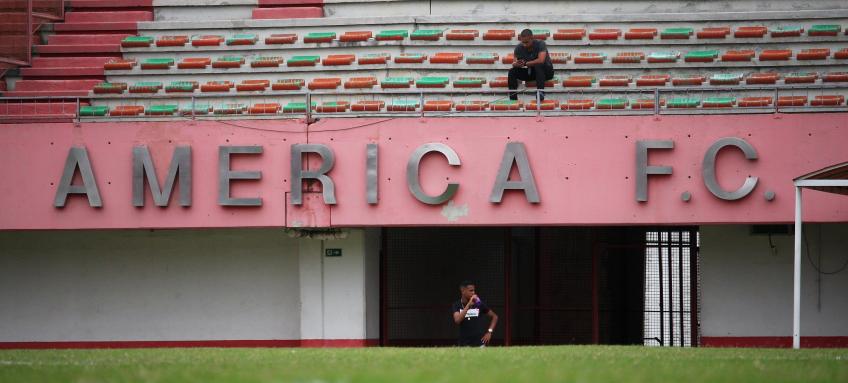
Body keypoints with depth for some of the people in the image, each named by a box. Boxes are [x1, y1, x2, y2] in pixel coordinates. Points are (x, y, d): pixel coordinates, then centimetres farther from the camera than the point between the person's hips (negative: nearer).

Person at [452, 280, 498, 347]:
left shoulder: (479, 304, 1)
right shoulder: (457, 305, 0)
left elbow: (494, 316, 13)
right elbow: (457, 320, -20)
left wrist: (489, 332, 2)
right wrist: (469, 304, -23)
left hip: (480, 344, 0)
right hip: (464, 345, 0)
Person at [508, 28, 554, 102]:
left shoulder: (540, 44, -21)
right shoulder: (519, 48, -8)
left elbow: (541, 60, -35)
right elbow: (514, 63, -7)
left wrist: (525, 63, -30)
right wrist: (516, 64, -32)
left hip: (547, 71, -5)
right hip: (530, 72, 5)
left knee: (539, 65, -37)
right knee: (512, 71, -15)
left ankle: (541, 92, -42)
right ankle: (513, 98, -17)